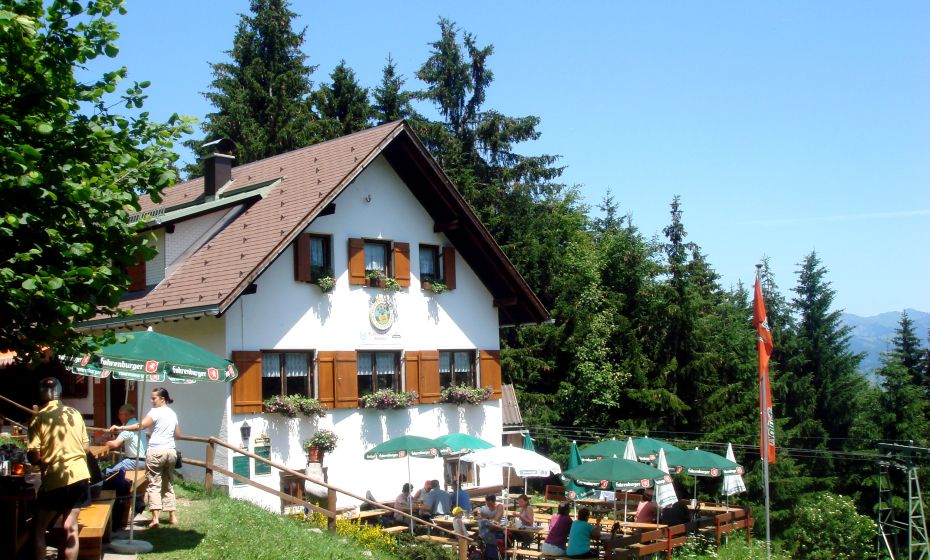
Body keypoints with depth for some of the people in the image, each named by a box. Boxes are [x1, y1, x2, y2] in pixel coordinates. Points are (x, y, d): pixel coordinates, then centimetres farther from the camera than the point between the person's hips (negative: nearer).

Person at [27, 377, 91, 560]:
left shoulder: (39, 418, -7)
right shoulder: (74, 413, 7)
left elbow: (34, 457, -10)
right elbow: (86, 447, 12)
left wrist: (45, 460, 10)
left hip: (55, 479, -4)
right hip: (80, 475, 5)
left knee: (39, 529, 10)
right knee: (70, 527, 10)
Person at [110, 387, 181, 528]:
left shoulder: (156, 412, -7)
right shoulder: (173, 414, 15)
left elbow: (141, 426, -18)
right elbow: (178, 434, 21)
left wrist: (120, 428, -18)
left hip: (156, 451, -7)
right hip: (171, 450, 7)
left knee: (154, 485, -6)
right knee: (167, 484, 15)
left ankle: (155, 518, -15)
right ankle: (173, 516, 14)